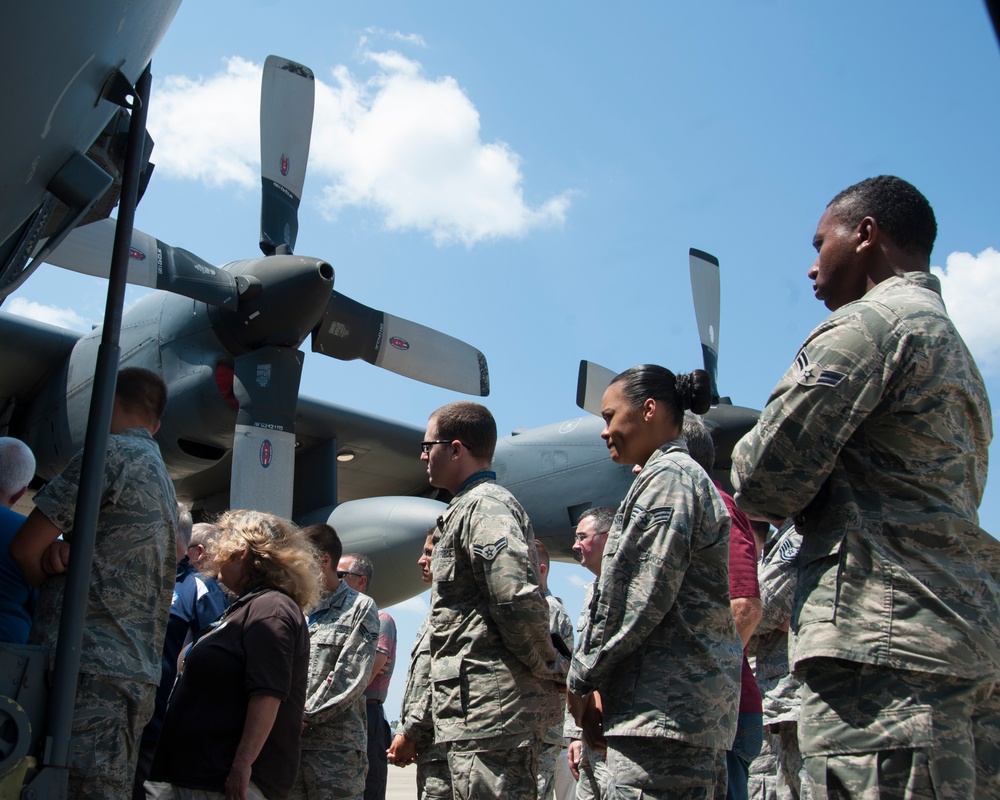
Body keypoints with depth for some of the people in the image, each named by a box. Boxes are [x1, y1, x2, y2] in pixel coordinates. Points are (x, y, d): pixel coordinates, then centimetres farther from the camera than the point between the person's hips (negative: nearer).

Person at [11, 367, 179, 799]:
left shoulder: (110, 452, -4)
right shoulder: (162, 479, 25)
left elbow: (25, 547, -3)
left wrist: (49, 573, 15)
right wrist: (66, 550, -1)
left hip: (88, 671, -9)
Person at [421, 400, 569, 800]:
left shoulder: (484, 506, -10)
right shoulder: (470, 506, 23)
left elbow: (518, 601, -22)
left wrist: (553, 669, -10)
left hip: (490, 707, -10)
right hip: (476, 710, 10)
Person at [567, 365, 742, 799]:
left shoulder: (667, 478, -7)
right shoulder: (691, 478, 24)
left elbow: (640, 602, -15)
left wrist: (582, 680, -5)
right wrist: (606, 689, 15)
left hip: (663, 706, -10)